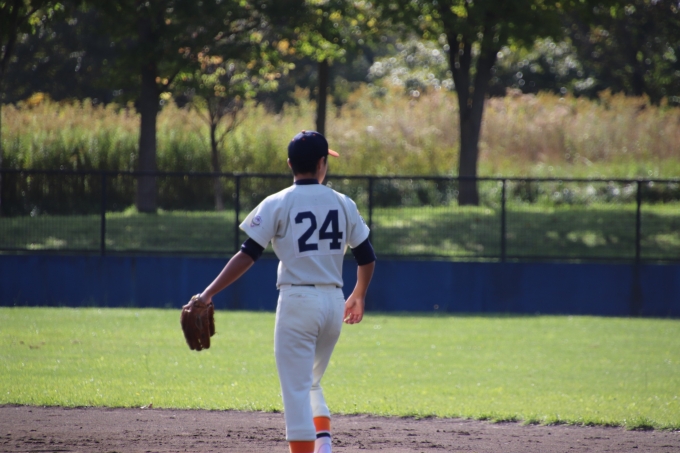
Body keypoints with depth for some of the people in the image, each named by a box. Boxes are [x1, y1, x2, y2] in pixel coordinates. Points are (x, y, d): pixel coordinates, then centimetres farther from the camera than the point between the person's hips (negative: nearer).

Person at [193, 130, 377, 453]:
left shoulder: (278, 204, -5)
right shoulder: (343, 204, 6)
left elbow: (247, 255, -11)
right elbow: (367, 258, 10)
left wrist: (209, 293, -10)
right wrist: (359, 296, 28)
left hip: (297, 301, -4)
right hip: (334, 302, 4)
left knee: (296, 389, -1)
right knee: (311, 383, 21)